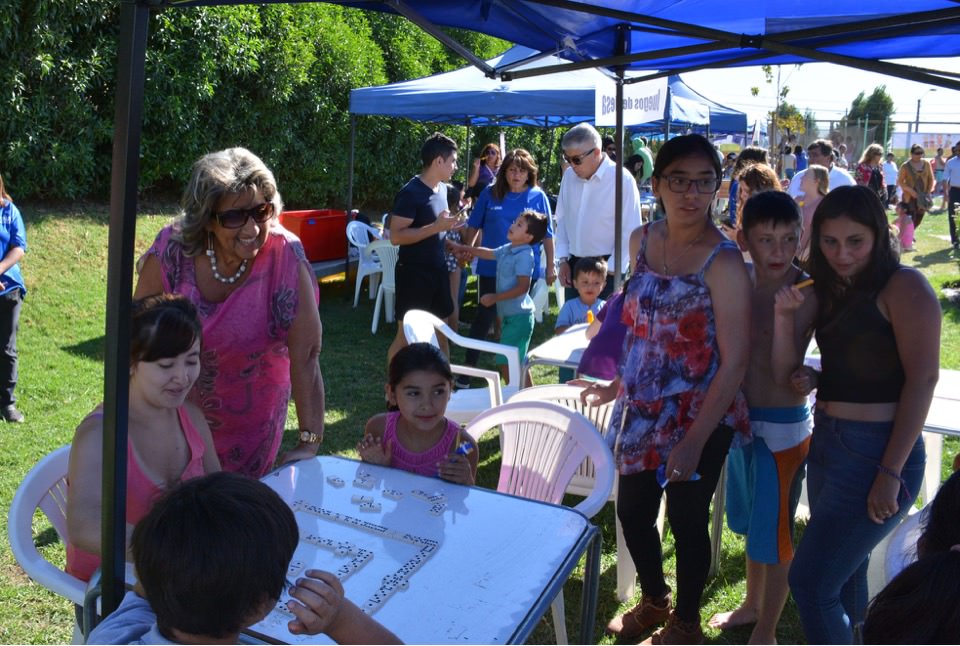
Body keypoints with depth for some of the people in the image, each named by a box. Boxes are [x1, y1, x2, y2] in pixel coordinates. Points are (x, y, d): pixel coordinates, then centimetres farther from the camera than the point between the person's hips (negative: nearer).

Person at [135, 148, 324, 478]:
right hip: (177, 407, 1)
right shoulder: (172, 250, -22)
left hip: (253, 417, -1)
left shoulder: (286, 257, -27)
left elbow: (306, 355, -26)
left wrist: (310, 441, -28)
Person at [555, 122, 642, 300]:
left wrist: (609, 271, -12)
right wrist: (563, 260, 6)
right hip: (574, 264, 5)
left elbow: (630, 233, -13)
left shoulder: (622, 179, -15)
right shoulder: (569, 176, 1)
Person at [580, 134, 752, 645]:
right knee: (631, 511, 17)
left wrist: (694, 441, -21)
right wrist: (617, 386, 14)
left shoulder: (723, 263, -19)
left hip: (699, 416, -6)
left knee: (686, 521, 11)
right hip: (643, 410, 6)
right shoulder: (642, 241, 0)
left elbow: (734, 362, -19)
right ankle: (654, 602, 46)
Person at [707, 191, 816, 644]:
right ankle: (752, 605, 45)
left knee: (774, 532, 8)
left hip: (782, 425, -6)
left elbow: (784, 374, -25)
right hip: (742, 417, 6)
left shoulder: (805, 294, -20)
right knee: (750, 522, 24)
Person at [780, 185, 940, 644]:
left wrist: (891, 473, -19)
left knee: (810, 582, -9)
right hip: (827, 444, 8)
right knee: (843, 575, 19)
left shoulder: (904, 287, -11)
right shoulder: (832, 291, 13)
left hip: (875, 452, -8)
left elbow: (922, 379, -16)